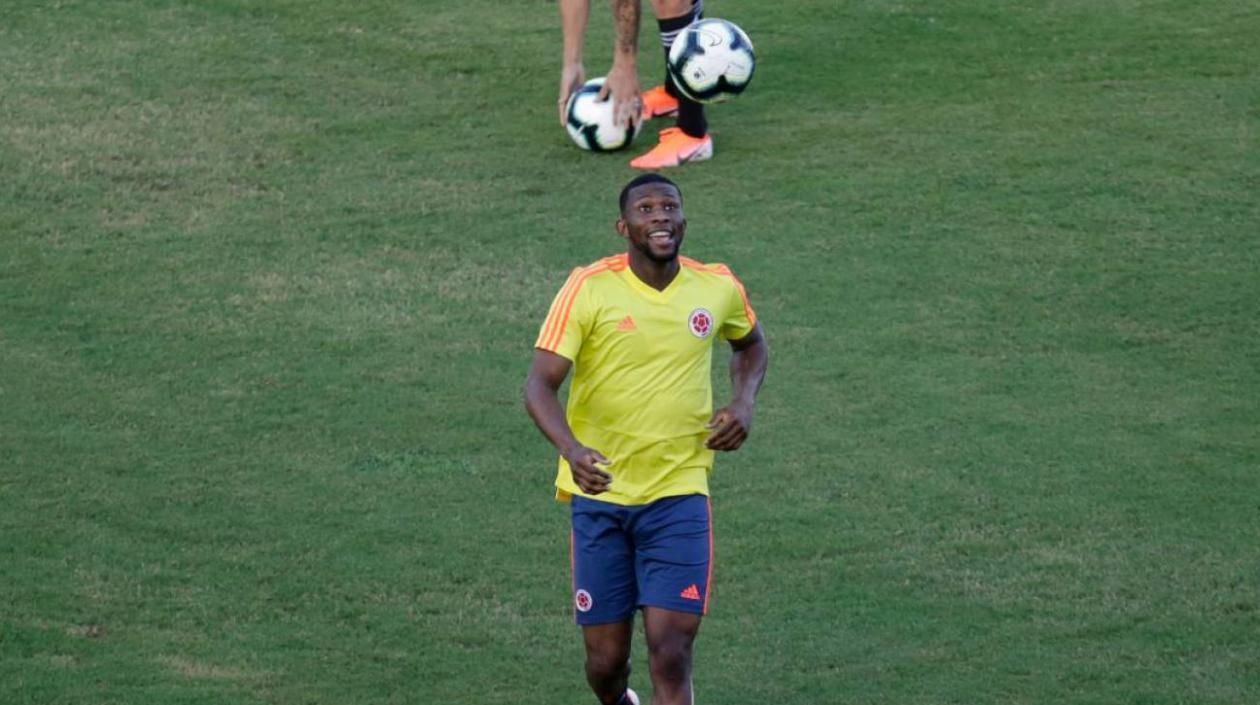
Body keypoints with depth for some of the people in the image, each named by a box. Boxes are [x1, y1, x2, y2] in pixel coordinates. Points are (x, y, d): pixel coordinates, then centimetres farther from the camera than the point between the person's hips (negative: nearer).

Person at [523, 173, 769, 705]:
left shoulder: (718, 288, 1)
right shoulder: (589, 288, -9)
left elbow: (751, 344, 25)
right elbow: (540, 385, -15)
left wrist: (744, 402, 4)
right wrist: (572, 451, -34)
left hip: (679, 495, 1)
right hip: (600, 492, -1)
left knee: (670, 651, -13)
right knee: (606, 660, 7)